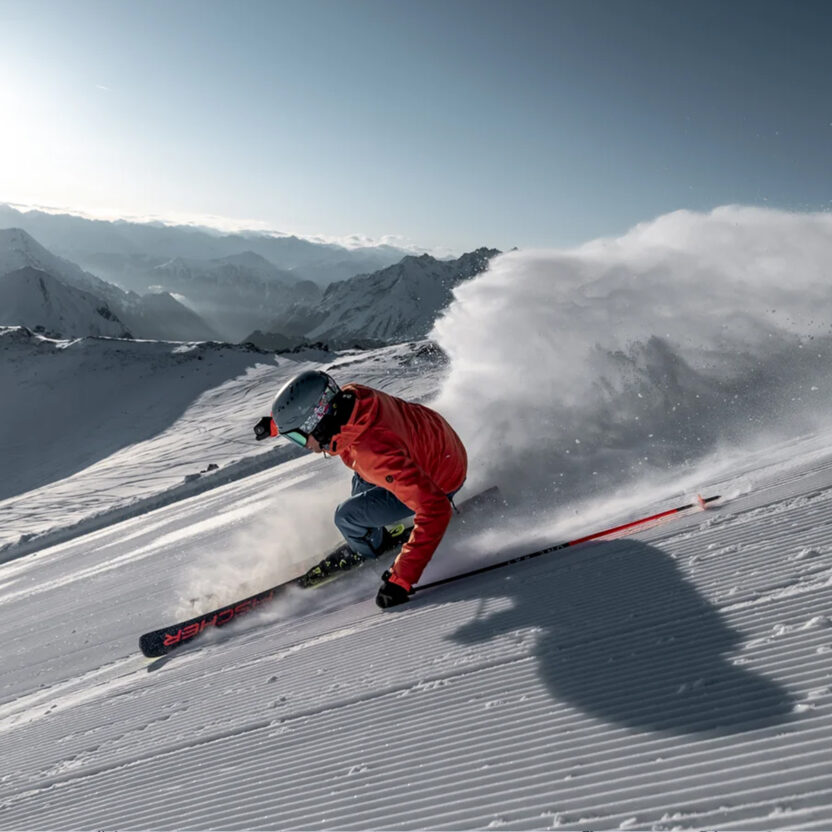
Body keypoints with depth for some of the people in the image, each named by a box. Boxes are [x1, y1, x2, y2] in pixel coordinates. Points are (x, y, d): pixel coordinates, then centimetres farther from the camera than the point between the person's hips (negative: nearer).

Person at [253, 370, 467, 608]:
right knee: (362, 481, 27)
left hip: (441, 480, -8)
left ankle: (366, 552, 25)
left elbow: (435, 509, -42)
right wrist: (274, 424, 13)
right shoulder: (348, 395, -20)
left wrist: (401, 578, -40)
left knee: (347, 516, -7)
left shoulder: (374, 454, -42)